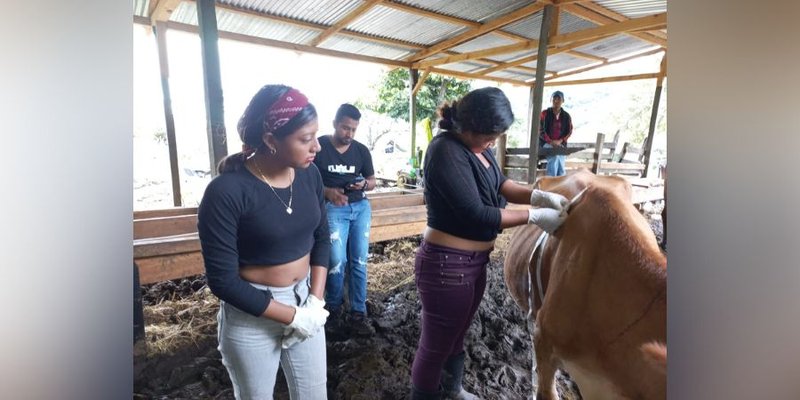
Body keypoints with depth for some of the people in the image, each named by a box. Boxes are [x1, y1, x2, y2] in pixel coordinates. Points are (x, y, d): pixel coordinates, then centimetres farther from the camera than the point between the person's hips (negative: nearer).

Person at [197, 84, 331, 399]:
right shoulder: (226, 192, -22)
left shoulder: (309, 174, -7)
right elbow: (223, 280, -18)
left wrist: (316, 300, -7)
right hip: (251, 315, -4)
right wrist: (292, 316, -16)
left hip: (305, 301, 4)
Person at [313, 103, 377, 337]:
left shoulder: (361, 150, 7)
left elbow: (372, 181, 16)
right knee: (337, 262, -9)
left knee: (359, 262, 3)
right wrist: (327, 192, -19)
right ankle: (334, 311, 16)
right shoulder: (318, 147, -4)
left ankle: (358, 314, 15)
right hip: (332, 208, -4)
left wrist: (365, 184, -8)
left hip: (361, 207, 4)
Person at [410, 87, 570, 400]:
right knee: (435, 345, 12)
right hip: (446, 264, -9)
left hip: (474, 261, 10)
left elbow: (500, 183, 6)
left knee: (456, 335, 29)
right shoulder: (446, 151, -24)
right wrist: (535, 216, -18)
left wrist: (539, 196, -10)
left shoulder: (477, 146, 3)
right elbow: (477, 215, -26)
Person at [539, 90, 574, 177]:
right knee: (555, 156, -32)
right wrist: (550, 141, -16)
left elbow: (569, 131, 9)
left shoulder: (566, 116, 10)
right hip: (546, 143, -3)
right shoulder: (544, 113, 2)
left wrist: (560, 141, -10)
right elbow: (540, 130, -4)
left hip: (560, 144, 3)